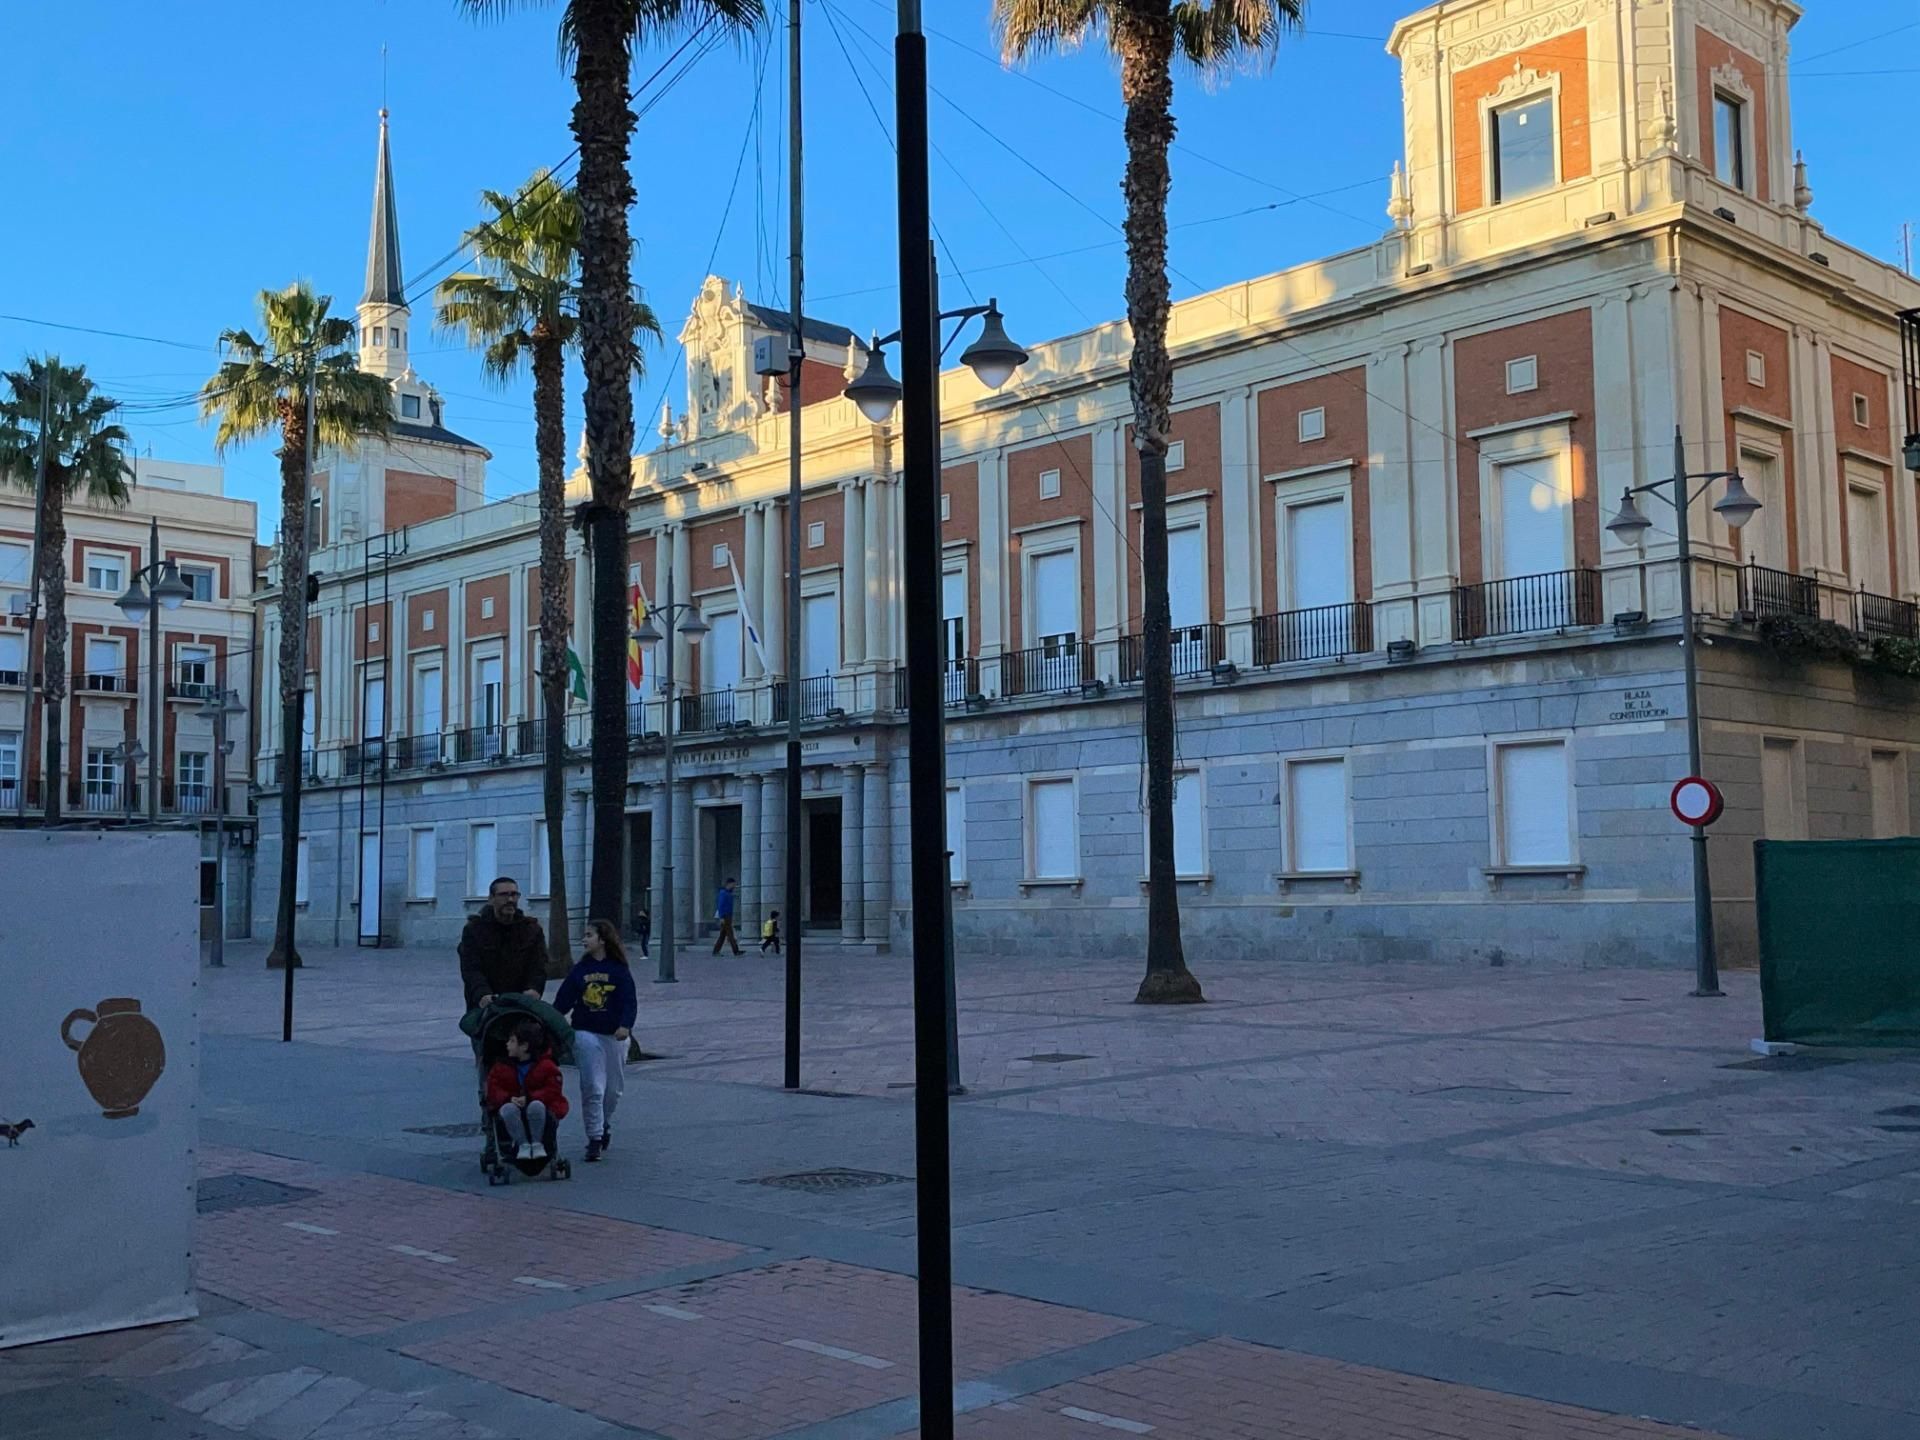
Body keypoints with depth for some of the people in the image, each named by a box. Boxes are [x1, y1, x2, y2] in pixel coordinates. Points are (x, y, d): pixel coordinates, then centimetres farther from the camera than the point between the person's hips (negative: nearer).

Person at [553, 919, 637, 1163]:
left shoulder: (619, 970, -3)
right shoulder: (580, 970, 5)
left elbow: (630, 1001, -9)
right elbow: (563, 1000, 4)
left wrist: (625, 1026, -24)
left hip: (614, 1034, 0)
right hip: (585, 1033, 0)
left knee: (614, 1088, 10)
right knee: (592, 1087, -7)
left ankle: (604, 1125, 35)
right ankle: (594, 1138, -1)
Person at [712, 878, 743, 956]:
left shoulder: (729, 893, 18)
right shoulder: (723, 893, -11)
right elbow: (720, 905, -17)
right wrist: (721, 917, -23)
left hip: (728, 916, 10)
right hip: (724, 917, -10)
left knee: (723, 935, 7)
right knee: (730, 934, -10)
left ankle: (716, 951, 7)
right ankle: (736, 951, -12)